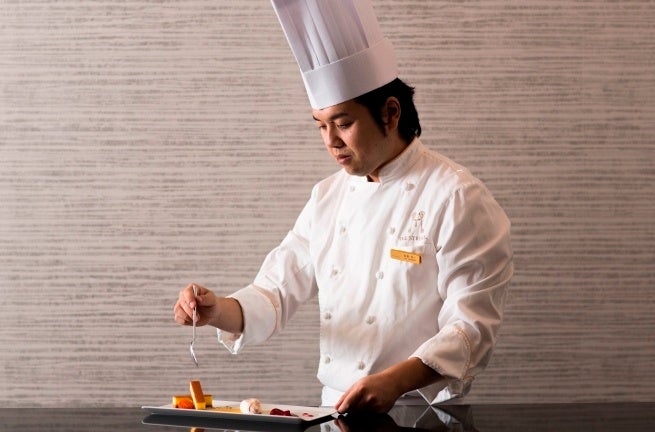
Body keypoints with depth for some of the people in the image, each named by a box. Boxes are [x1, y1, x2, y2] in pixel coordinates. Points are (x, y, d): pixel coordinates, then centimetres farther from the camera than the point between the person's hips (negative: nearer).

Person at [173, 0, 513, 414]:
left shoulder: (455, 197, -7)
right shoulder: (329, 196, 12)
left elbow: (473, 324, -11)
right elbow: (277, 293, 13)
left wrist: (394, 381, -24)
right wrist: (219, 310, -7)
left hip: (417, 415, -4)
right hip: (333, 410, 4)